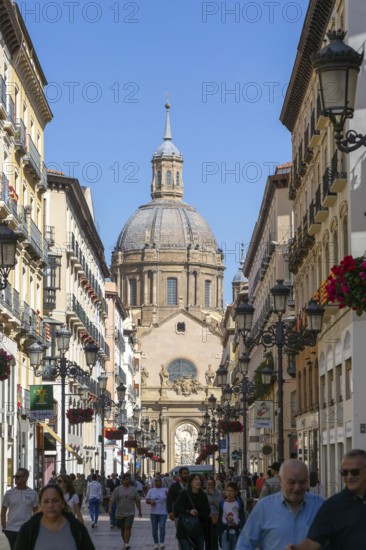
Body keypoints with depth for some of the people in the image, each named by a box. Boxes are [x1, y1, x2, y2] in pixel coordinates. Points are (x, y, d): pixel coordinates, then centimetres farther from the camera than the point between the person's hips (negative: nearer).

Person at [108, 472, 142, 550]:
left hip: (130, 513, -1)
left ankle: (127, 544, -20)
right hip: (120, 513, 1)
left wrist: (140, 511, 12)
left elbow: (138, 501, 10)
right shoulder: (117, 489, 1)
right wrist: (110, 508, -18)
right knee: (122, 529, 11)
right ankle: (124, 542, 29)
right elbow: (112, 500, -3)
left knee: (128, 527, -16)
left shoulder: (133, 489, 4)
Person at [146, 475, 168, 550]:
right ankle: (156, 543, 14)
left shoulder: (165, 490, 3)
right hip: (154, 513, 2)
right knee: (154, 529, 5)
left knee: (162, 527, -16)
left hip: (163, 513, -2)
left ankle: (162, 542, -19)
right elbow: (147, 500, 7)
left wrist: (167, 495, -18)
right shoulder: (151, 490, 8)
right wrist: (150, 501, -15)